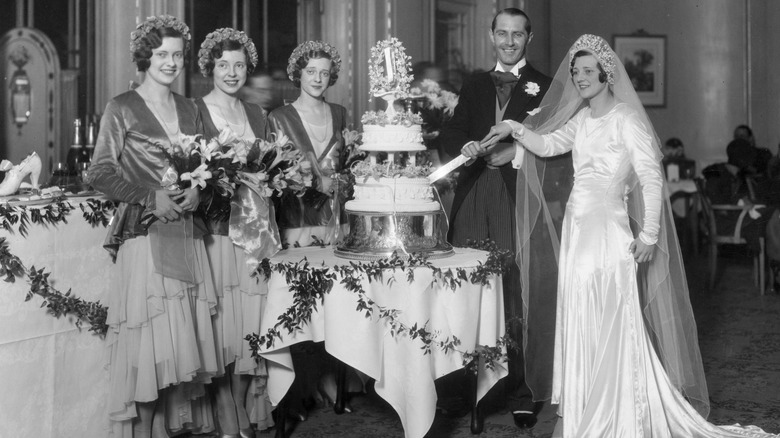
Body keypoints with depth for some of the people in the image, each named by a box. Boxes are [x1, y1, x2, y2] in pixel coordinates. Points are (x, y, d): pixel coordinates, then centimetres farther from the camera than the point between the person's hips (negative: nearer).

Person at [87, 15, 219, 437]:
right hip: (144, 233, -5)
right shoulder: (122, 108, 0)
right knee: (148, 339, -7)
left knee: (186, 335, 4)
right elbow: (100, 172, -4)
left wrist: (197, 192, -3)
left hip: (186, 234, 5)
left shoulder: (189, 108, 15)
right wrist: (151, 197, -14)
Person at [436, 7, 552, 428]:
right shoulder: (475, 84, 21)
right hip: (473, 198, 4)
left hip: (518, 198, -3)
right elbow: (450, 132, 12)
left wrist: (516, 151, -13)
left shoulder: (543, 86, 9)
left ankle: (520, 392, -2)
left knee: (517, 294, -7)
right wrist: (465, 145, -9)